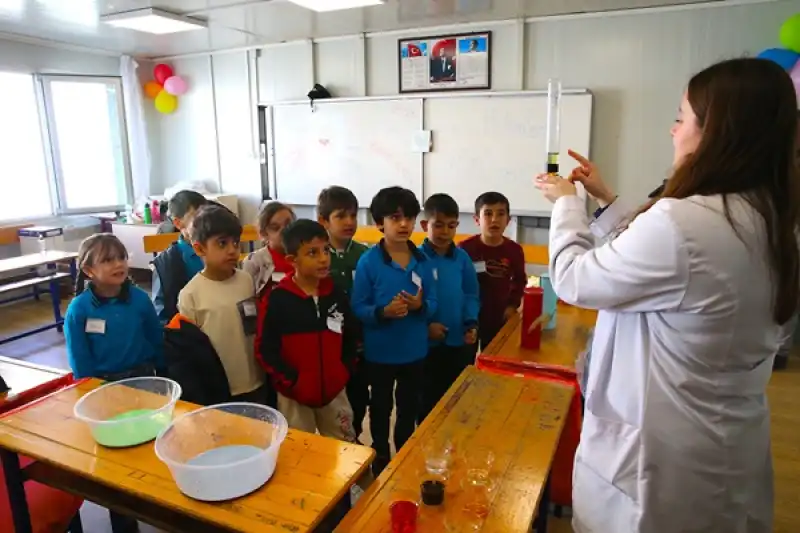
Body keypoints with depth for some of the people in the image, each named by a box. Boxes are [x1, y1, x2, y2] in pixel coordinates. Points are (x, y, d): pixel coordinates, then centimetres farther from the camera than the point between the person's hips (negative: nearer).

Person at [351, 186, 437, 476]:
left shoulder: (422, 260, -4)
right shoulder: (368, 261, -15)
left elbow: (433, 303, 0)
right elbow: (357, 307, -13)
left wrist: (421, 306, -22)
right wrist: (383, 312, -30)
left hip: (415, 350, 4)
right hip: (380, 352, -3)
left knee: (409, 410, 22)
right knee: (381, 410, 17)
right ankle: (380, 462, 40)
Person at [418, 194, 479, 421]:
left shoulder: (462, 258, -2)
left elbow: (472, 295, 5)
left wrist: (471, 323, -8)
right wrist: (424, 325, -20)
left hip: (459, 342, 4)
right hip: (427, 343, -3)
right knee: (428, 402, 15)